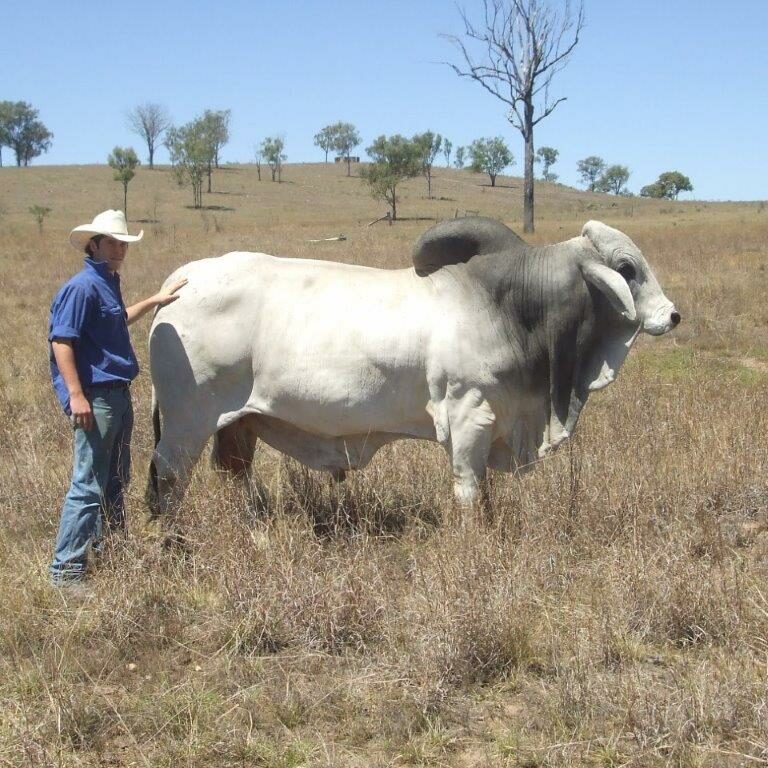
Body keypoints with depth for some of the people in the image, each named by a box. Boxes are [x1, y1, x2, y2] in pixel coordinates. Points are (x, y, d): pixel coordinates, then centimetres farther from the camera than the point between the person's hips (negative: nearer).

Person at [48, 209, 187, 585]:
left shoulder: (108, 283, 14)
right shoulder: (82, 287, -14)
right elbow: (62, 342, -19)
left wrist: (154, 300, 41)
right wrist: (76, 396, -25)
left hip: (118, 395, 10)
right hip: (94, 397, -10)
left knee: (115, 479, 19)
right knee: (88, 485, -9)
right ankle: (66, 568, -4)